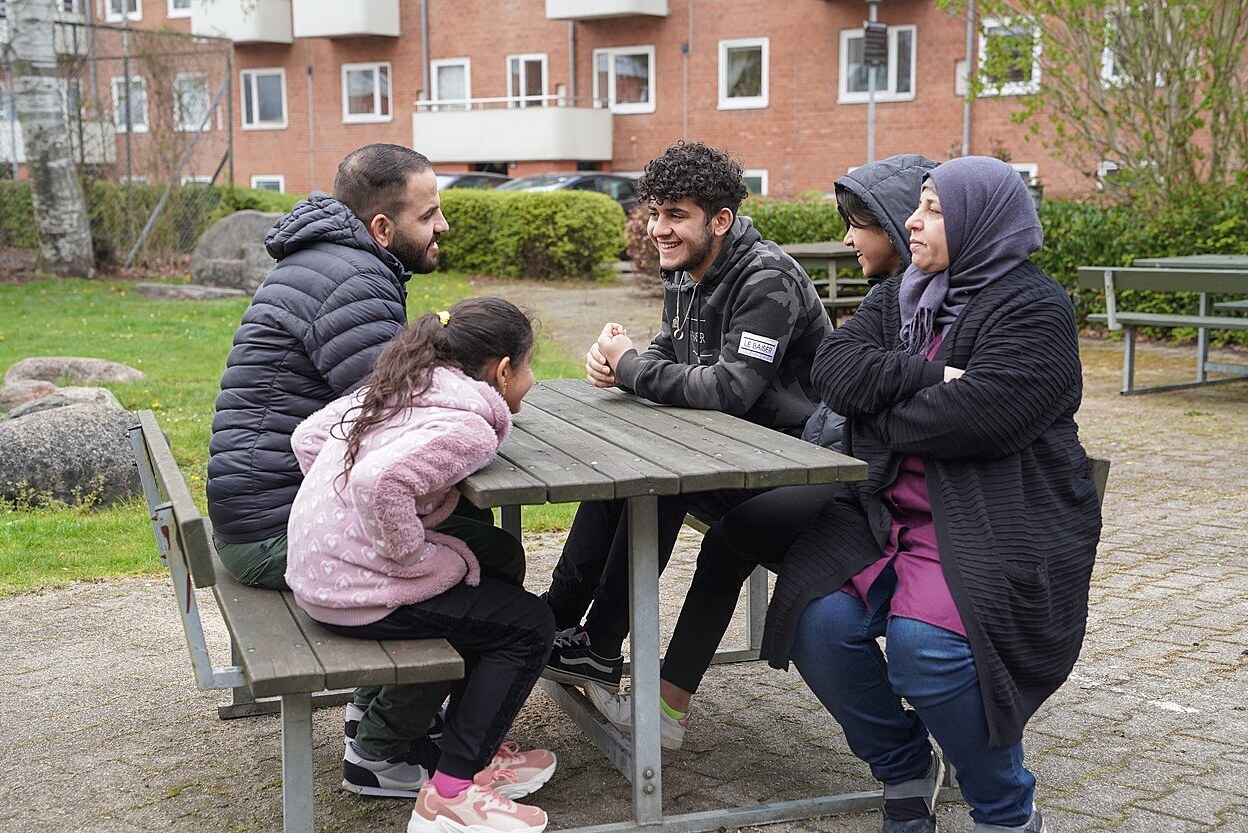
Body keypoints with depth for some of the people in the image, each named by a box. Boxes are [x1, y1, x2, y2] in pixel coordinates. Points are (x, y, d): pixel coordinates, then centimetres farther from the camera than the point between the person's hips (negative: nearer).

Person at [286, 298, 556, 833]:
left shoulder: (403, 388, 10)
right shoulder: (468, 428, -18)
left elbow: (308, 436, 12)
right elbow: (380, 481, -34)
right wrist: (415, 555, -20)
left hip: (315, 566, 10)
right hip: (357, 591, -10)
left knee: (493, 582, 23)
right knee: (528, 625, 0)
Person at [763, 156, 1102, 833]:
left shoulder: (1032, 307, -5)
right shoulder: (897, 297, 18)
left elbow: (974, 415, -20)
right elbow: (834, 368, 1)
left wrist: (874, 423, -4)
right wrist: (929, 375, -12)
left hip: (994, 521, -6)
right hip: (888, 509, 6)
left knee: (924, 644, -29)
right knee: (819, 621, -19)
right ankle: (904, 769, 9)